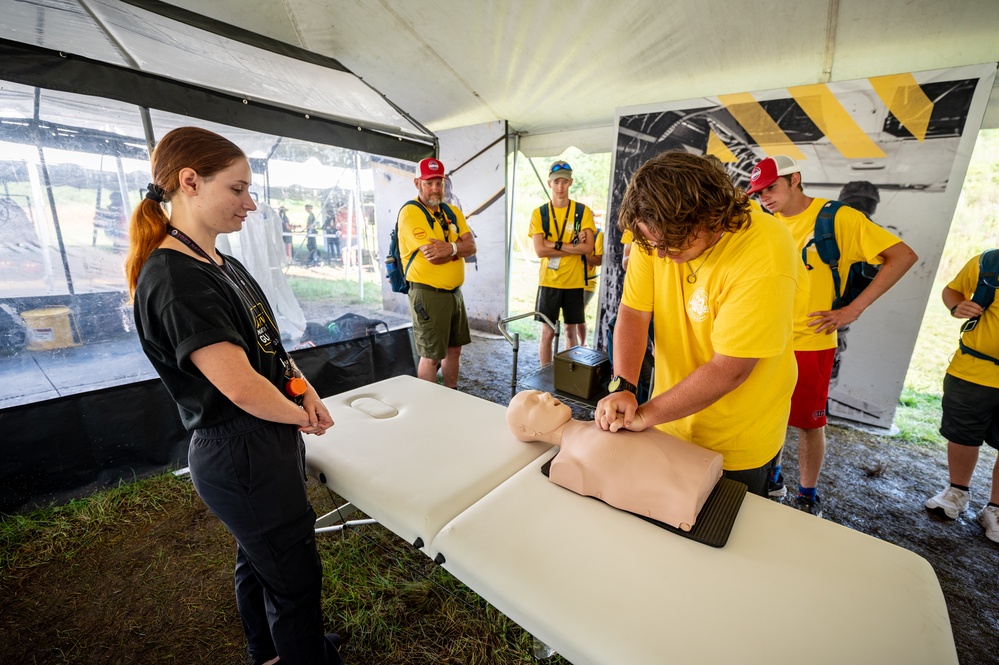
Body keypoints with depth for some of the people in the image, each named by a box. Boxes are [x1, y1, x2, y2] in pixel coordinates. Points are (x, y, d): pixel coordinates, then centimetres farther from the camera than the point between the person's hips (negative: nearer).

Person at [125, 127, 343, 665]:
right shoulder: (174, 278, -24)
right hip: (244, 459, -10)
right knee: (295, 579, 10)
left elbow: (265, 340, 13)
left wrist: (304, 389, -2)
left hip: (265, 444, 10)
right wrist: (301, 417, -12)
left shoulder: (223, 265, 7)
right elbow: (240, 385, -29)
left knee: (258, 559, 29)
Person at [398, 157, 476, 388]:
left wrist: (450, 248, -20)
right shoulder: (410, 212, -11)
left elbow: (471, 247, -2)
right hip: (428, 294, -7)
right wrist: (458, 248, -8)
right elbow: (434, 256, -22)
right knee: (430, 356, 2)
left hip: (454, 292, 8)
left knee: (454, 349, 17)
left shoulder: (453, 211, 12)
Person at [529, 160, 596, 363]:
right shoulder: (539, 213, 1)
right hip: (548, 282, 0)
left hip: (574, 282, 1)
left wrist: (555, 244, -14)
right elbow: (539, 250, -11)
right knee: (547, 333, 5)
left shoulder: (583, 211, 1)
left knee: (571, 331, 10)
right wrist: (573, 246, -12)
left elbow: (588, 248, -9)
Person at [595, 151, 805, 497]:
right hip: (671, 421, 4)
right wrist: (622, 387, -25)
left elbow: (729, 370, -28)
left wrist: (644, 415, -23)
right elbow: (633, 312, -12)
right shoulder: (659, 234, -13)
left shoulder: (764, 257, -29)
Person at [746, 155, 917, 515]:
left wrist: (853, 310, -14)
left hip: (810, 343, -4)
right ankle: (770, 478, 35)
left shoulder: (837, 217, -6)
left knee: (809, 423, 9)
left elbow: (903, 256, -7)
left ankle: (807, 495, 29)